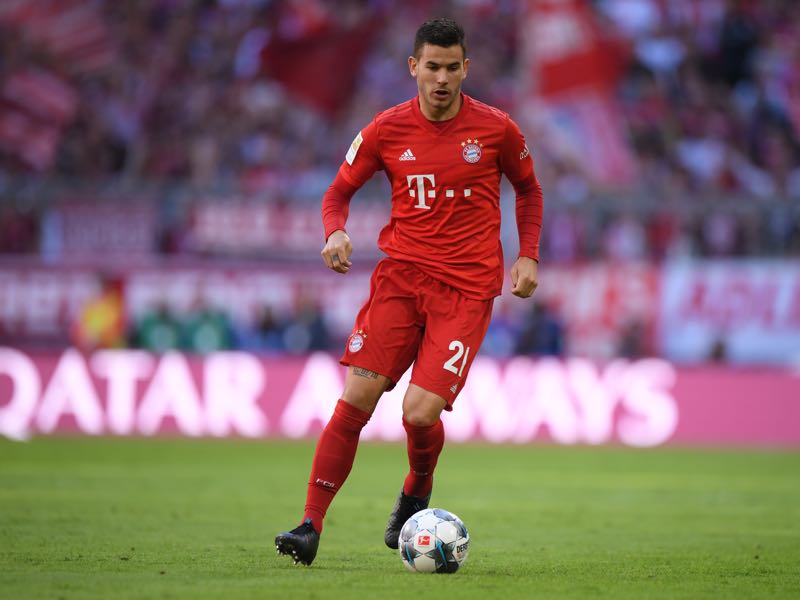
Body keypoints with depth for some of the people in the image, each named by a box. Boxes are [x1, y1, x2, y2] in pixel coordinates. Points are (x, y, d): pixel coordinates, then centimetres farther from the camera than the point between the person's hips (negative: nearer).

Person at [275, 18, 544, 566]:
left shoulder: (496, 129, 0)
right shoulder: (387, 130, 2)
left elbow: (528, 189, 18)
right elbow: (340, 191, 13)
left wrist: (528, 256, 6)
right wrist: (336, 233, -9)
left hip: (468, 288, -2)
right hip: (401, 274, 2)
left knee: (420, 411, -15)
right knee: (356, 398, -13)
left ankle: (417, 491, 20)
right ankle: (311, 526, -8)